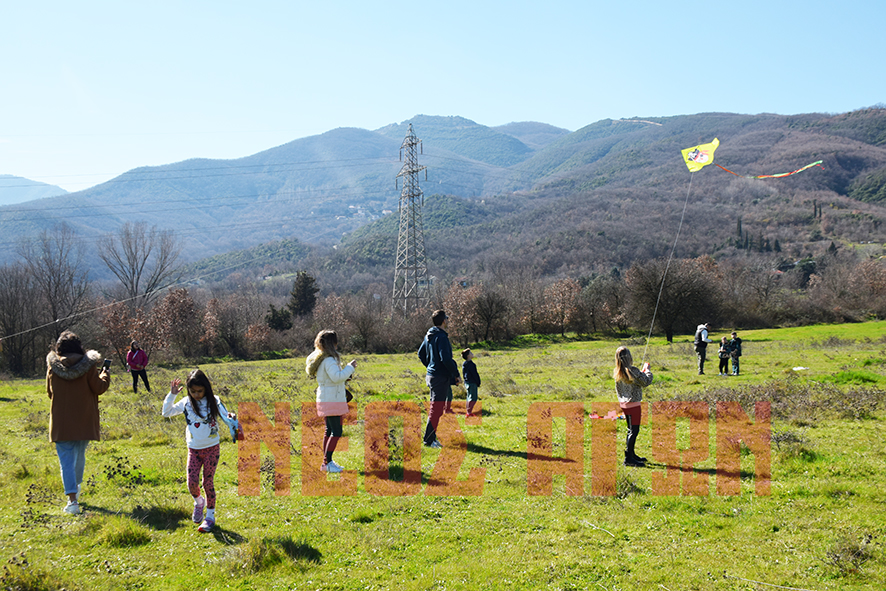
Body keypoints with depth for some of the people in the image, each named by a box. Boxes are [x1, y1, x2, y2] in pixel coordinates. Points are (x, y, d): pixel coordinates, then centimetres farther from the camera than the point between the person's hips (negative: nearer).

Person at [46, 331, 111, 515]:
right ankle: (76, 487, 40)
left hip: (61, 422, -1)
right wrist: (104, 377, 12)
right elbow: (98, 388, -7)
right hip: (84, 421, 1)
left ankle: (72, 499, -12)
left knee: (67, 460, -2)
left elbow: (50, 392, 9)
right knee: (80, 455, 21)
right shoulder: (88, 364, -8)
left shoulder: (53, 366, -3)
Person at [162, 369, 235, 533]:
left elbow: (226, 418, -8)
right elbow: (166, 413, 1)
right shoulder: (186, 403, -2)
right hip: (193, 450, 2)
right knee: (192, 482, -7)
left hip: (211, 448, -2)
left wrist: (232, 419, -32)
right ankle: (198, 502, 26)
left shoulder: (214, 401, -7)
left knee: (208, 482, 2)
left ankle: (210, 515, 17)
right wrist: (172, 395, -11)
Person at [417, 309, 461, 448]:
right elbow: (446, 358, -24)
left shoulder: (429, 336, 12)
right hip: (441, 377, -10)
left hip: (431, 375, 10)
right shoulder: (441, 337, -17)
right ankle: (429, 440, -1)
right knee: (436, 409, -5)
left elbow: (421, 354, 22)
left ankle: (431, 437, 23)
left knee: (435, 407, 17)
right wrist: (456, 374, -15)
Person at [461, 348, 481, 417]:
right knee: (473, 398, -7)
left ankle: (468, 412, 21)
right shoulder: (470, 364, -17)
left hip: (467, 382, 10)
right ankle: (469, 412, -9)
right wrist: (478, 383, -7)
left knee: (470, 397, 16)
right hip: (472, 383, -10)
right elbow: (474, 374, -16)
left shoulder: (464, 364, 12)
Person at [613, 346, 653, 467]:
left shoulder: (616, 372, 2)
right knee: (634, 431, -2)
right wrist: (647, 370, 4)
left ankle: (631, 454, 28)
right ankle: (628, 458, -3)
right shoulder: (633, 371, -21)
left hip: (623, 404, 8)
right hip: (633, 405, -8)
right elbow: (646, 382, -13)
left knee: (631, 430, 19)